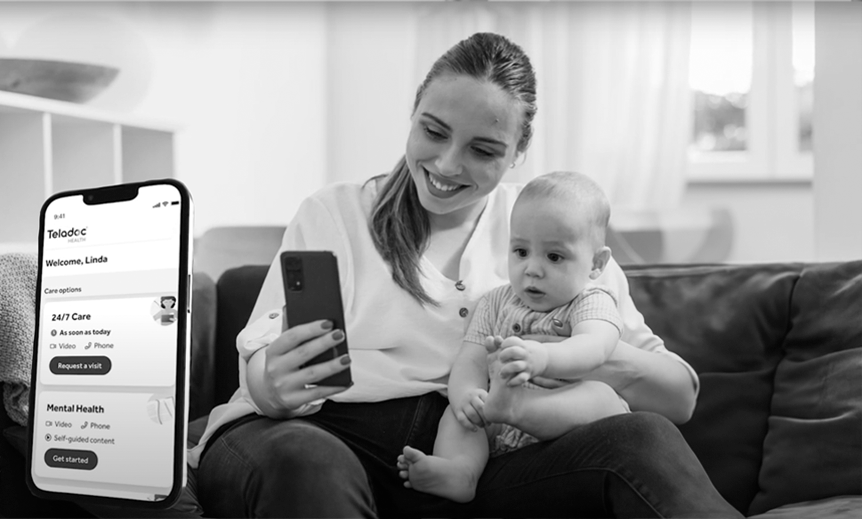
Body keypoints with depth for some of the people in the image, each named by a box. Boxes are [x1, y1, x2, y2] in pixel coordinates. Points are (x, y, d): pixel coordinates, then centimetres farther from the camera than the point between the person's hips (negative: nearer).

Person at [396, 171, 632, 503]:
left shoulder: (592, 302, 0)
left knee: (601, 395, -30)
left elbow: (594, 347, -23)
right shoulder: (496, 304, 14)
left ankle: (510, 405, -54)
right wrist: (466, 394, -24)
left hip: (564, 427, -4)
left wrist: (541, 357, -47)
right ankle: (458, 472, -38)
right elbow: (469, 362, 3)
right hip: (498, 437, 4)